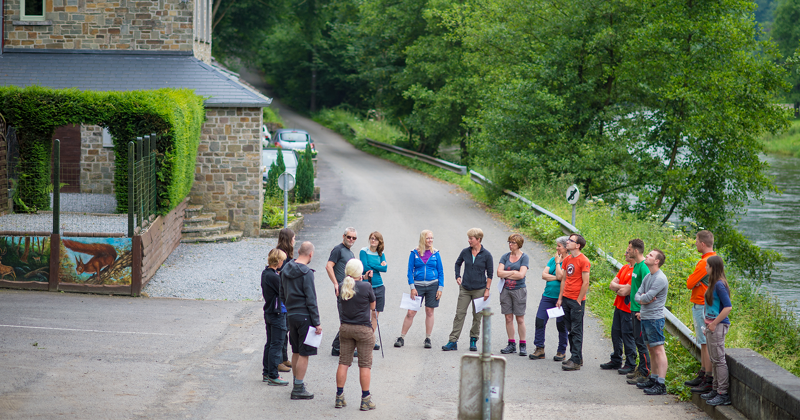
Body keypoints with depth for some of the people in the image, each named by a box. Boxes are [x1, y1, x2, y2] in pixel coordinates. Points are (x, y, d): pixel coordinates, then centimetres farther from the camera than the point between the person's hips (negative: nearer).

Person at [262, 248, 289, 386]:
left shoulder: (265, 273, 7)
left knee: (270, 344, 17)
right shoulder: (274, 276, -22)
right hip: (277, 313, -10)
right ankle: (273, 376, -1)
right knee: (276, 345, -4)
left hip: (268, 312, 10)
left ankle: (266, 373, 24)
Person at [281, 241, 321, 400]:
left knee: (296, 352, 18)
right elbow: (310, 300, -17)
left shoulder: (286, 270, 7)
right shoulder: (306, 273, -17)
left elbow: (282, 294, 16)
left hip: (291, 315, 8)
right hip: (304, 316, -8)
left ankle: (297, 383, 26)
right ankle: (298, 388, -1)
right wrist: (317, 322, -13)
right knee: (304, 354, -2)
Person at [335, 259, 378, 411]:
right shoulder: (366, 287, -14)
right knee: (365, 364, 3)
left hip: (345, 328, 4)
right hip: (363, 329, -4)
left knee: (343, 362, 10)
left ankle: (339, 398, 12)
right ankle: (365, 400, 5)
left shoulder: (342, 286, -3)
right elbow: (372, 306, 0)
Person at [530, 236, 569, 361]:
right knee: (540, 321, -2)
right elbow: (544, 275, 3)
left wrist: (557, 262, -9)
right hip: (548, 296, 6)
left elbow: (561, 276, -19)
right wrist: (557, 277, -10)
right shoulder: (553, 260, 12)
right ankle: (539, 349, 5)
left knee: (561, 325, 1)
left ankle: (561, 352, 13)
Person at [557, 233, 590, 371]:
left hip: (577, 301, -7)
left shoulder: (583, 261, -12)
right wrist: (560, 298, 11)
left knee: (576, 331, -5)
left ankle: (576, 361, -4)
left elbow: (585, 283, -13)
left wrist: (578, 301, -13)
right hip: (566, 298, 7)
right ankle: (575, 357, 19)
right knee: (570, 330, 11)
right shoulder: (567, 259, 10)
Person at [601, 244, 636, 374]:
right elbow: (612, 285, 7)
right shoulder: (624, 268, 11)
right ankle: (616, 360, 27)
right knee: (616, 333, 15)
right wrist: (622, 288, -11)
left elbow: (624, 291, -22)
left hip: (628, 309, -9)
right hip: (619, 306, 9)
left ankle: (630, 364, 7)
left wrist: (617, 288, -3)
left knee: (628, 335, -2)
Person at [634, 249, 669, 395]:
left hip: (655, 318, -9)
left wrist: (643, 298, 1)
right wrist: (643, 300, -11)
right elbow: (637, 296, 11)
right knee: (651, 350, 15)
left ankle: (661, 385, -11)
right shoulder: (648, 277, 14)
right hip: (645, 317, 9)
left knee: (658, 350, -9)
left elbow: (647, 297, -21)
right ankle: (653, 379, 23)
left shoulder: (660, 279, -16)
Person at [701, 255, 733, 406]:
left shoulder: (720, 285, -18)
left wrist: (714, 323, -18)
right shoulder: (713, 284, 12)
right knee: (714, 359, 16)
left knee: (719, 360, -6)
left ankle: (723, 394, -3)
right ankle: (716, 390, 24)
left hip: (718, 326, -10)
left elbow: (728, 307, -22)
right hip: (712, 325, 10)